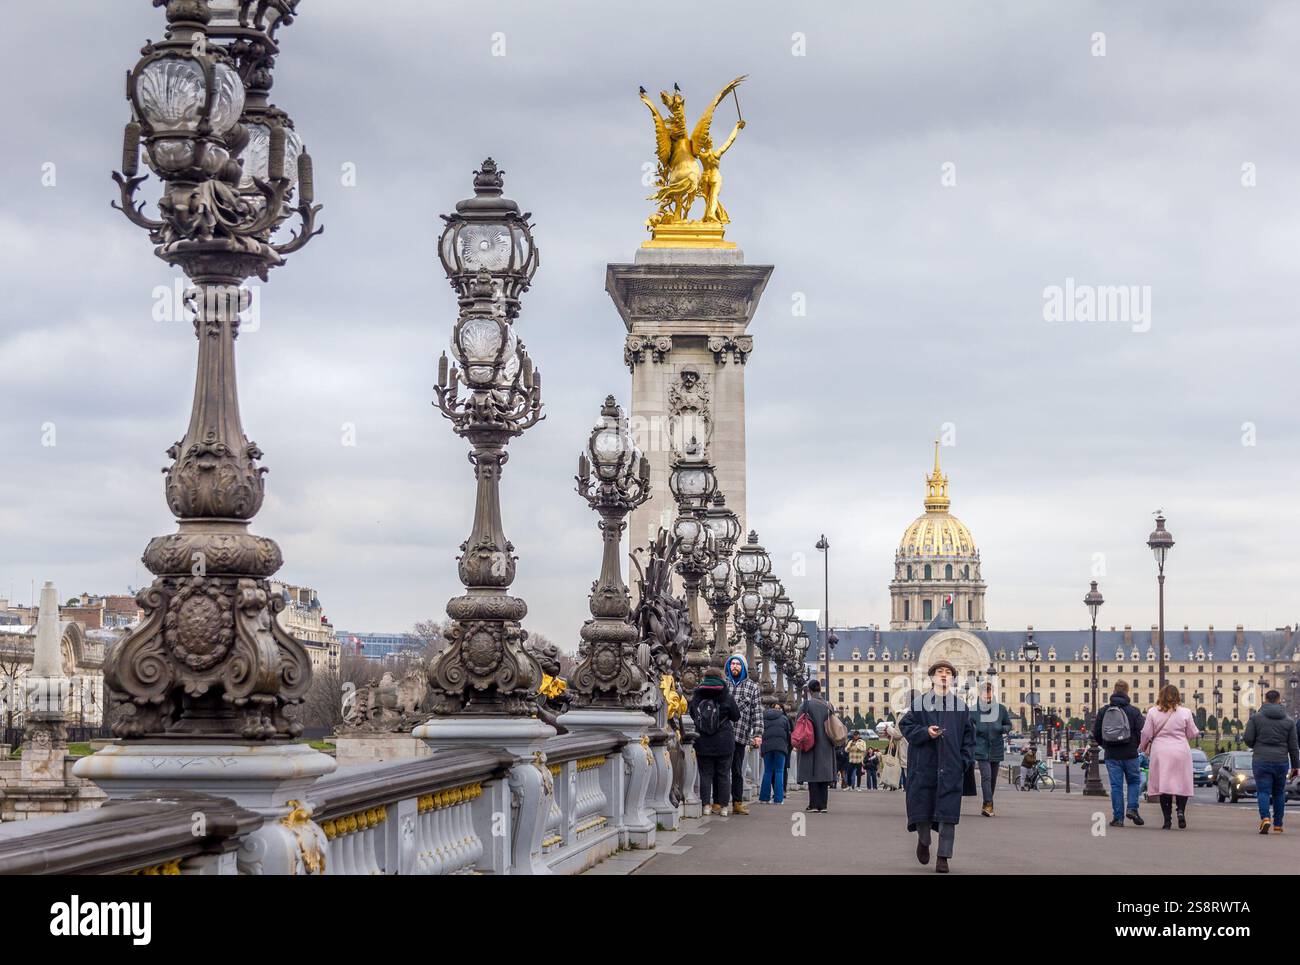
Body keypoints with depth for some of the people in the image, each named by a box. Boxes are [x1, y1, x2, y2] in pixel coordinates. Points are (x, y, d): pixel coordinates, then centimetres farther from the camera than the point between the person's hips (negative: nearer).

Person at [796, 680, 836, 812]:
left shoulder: (805, 705, -6)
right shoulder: (828, 706, 4)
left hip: (811, 744, -3)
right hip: (826, 745, 3)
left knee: (812, 774, -1)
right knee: (824, 773, 5)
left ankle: (814, 804, -5)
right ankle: (823, 805, 3)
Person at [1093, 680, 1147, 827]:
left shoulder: (1104, 711, 2)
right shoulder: (1133, 711, -6)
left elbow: (1096, 733, 6)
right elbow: (1142, 732, -8)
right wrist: (1135, 745, 11)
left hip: (1111, 755, 2)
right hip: (1129, 754, -2)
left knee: (1116, 785, 4)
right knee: (1134, 781, 15)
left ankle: (1118, 818, 3)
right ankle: (1132, 808, -2)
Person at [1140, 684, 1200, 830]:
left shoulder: (1153, 712, -1)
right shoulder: (1185, 712, -2)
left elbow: (1146, 734, 2)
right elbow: (1192, 734, 5)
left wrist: (1143, 747, 20)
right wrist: (1198, 733, 28)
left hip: (1160, 752, 1)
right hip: (1181, 752, -1)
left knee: (1163, 784, 4)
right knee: (1182, 784, 10)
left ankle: (1167, 818, 2)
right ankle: (1181, 810, -11)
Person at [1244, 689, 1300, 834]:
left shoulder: (1256, 717, -1)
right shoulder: (1288, 720, 6)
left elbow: (1248, 739, -6)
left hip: (1261, 761, -2)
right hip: (1281, 762, 2)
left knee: (1263, 791, -3)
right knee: (1279, 793, 14)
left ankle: (1265, 818, -24)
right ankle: (1278, 824, 18)